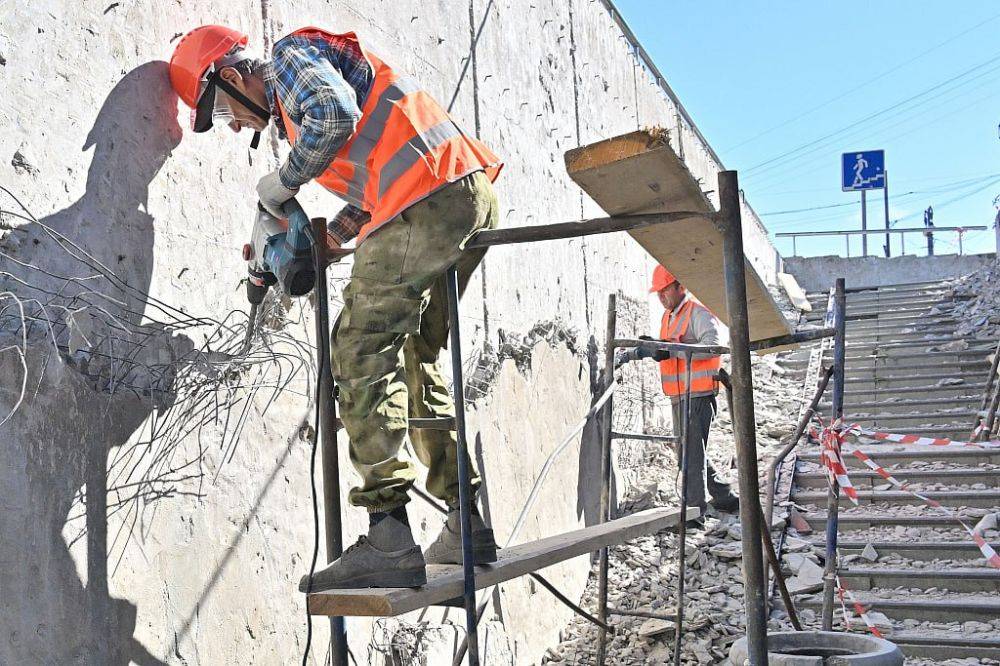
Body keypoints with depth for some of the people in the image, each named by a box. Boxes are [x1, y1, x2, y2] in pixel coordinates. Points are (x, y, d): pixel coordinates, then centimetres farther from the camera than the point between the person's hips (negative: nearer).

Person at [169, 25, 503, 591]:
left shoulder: (291, 55, 7)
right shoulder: (295, 103, 34)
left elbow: (336, 115, -15)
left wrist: (284, 183, -1)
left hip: (427, 199, -10)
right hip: (475, 198, 10)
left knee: (362, 353, -10)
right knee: (414, 360, 15)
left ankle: (390, 542, -16)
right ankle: (467, 526, 15)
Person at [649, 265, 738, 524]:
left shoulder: (698, 312, -10)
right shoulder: (669, 316, 19)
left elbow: (713, 344, -25)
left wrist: (672, 351, -29)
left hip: (697, 395, -10)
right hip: (679, 396, 10)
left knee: (692, 453, -10)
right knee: (687, 452, 16)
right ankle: (724, 497, 27)